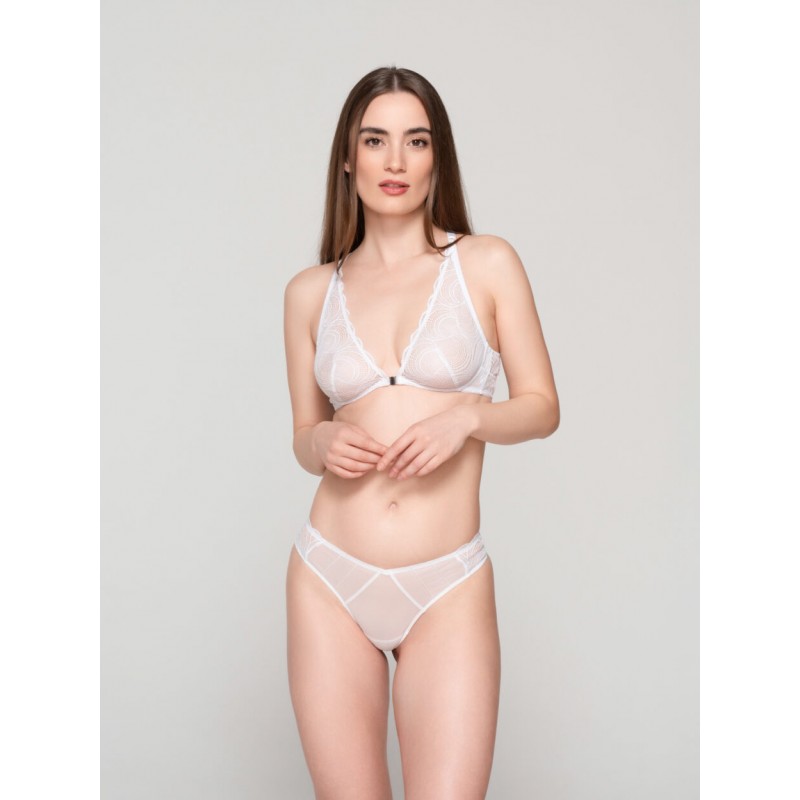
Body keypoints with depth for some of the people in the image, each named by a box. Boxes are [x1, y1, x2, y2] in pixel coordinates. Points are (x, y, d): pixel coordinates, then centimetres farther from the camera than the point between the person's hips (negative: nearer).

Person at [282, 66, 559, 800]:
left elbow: (542, 407, 4)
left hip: (448, 589, -2)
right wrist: (321, 444, -8)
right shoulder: (310, 292, 7)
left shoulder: (487, 263, 1)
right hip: (330, 579, 2)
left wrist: (467, 416, -15)